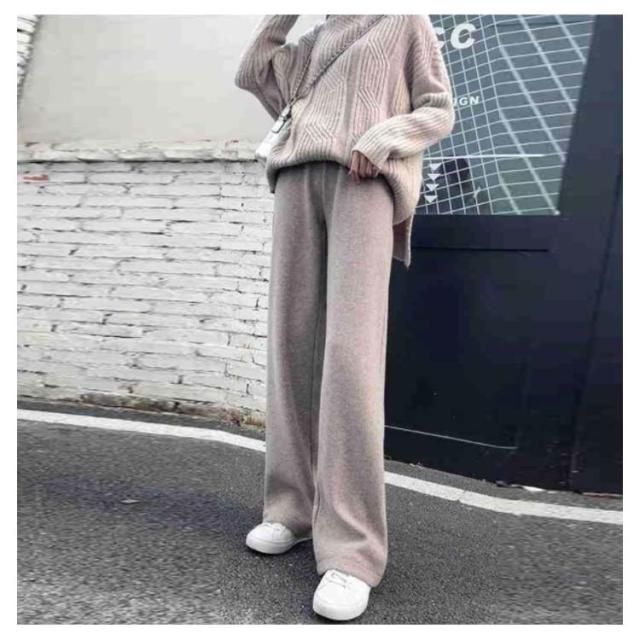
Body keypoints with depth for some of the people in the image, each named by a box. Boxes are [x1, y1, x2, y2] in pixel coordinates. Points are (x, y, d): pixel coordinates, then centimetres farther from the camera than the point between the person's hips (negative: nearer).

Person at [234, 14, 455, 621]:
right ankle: (295, 504, 0)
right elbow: (251, 75, 24)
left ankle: (352, 548, -23)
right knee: (292, 341, -7)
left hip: (366, 180, -5)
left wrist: (385, 136, -8)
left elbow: (439, 111, 11)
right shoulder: (315, 41, 33)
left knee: (351, 347, -22)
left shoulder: (407, 21, 20)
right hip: (300, 177, 6)